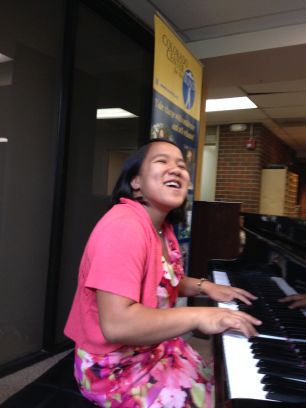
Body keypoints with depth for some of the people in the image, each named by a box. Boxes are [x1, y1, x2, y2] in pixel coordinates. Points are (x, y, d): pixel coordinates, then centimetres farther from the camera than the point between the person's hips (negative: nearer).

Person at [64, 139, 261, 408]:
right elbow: (116, 325, -35)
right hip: (117, 367, -9)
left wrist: (205, 287, 4)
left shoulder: (162, 226, 3)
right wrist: (198, 316, -29)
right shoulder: (124, 226, -28)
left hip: (157, 349, 9)